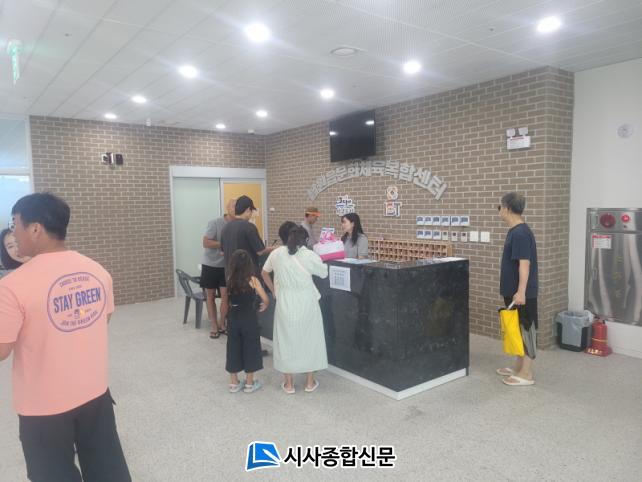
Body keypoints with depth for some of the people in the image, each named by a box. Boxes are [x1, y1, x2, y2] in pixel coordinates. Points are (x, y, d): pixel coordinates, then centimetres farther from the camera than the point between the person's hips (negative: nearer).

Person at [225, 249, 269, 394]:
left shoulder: (230, 280, -2)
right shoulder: (253, 280, -12)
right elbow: (265, 299, -13)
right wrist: (264, 306, 6)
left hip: (233, 318, 3)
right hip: (249, 318, -3)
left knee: (233, 348, 14)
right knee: (250, 348, 9)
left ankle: (234, 382, 23)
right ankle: (250, 383, 18)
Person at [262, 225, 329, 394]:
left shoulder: (276, 253, 0)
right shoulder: (309, 255, -9)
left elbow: (264, 273, 13)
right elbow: (324, 274, 5)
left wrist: (274, 290, 22)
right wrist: (319, 261, 23)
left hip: (285, 303, 2)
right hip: (306, 303, -2)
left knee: (286, 340, 12)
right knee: (309, 339, 13)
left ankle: (289, 383, 20)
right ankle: (310, 382, 21)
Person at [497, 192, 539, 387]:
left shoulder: (520, 233, -20)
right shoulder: (515, 231, 11)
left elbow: (525, 264, -24)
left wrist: (521, 292, -27)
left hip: (522, 293, -10)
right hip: (513, 291, 10)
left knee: (526, 329, 0)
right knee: (519, 329, 16)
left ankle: (526, 374, 9)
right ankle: (518, 367, 28)